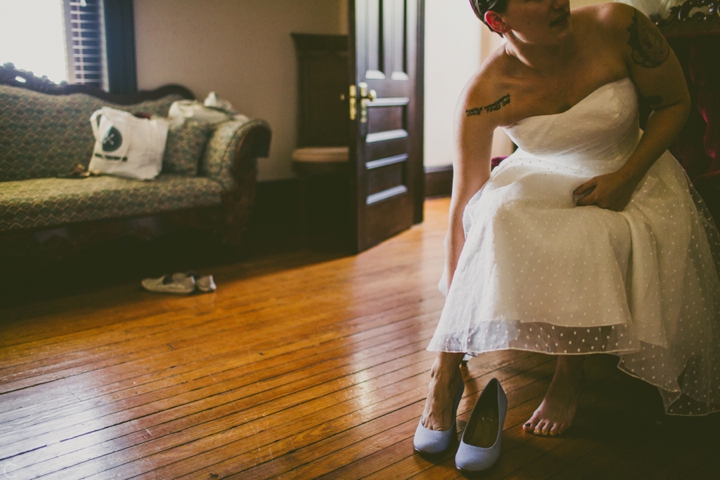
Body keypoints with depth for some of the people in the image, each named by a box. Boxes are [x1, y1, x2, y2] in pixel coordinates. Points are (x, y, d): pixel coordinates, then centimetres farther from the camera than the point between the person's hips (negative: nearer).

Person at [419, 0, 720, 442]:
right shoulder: (484, 96, -22)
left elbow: (676, 102, -4)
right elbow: (464, 209, -22)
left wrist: (626, 178, -20)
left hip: (633, 176, 0)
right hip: (545, 183, 0)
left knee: (589, 241, -33)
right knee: (499, 217, -33)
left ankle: (570, 375, -10)